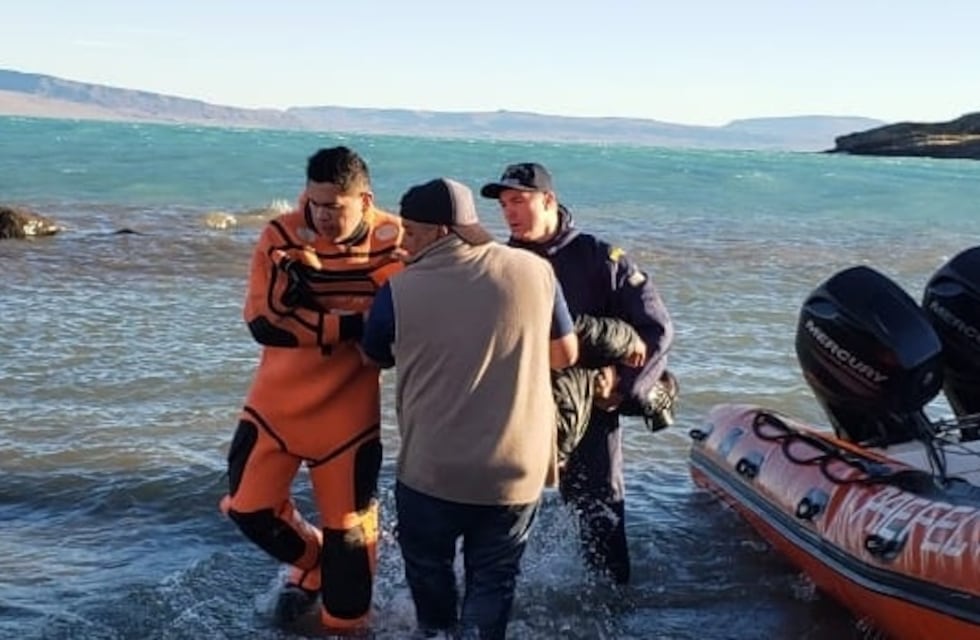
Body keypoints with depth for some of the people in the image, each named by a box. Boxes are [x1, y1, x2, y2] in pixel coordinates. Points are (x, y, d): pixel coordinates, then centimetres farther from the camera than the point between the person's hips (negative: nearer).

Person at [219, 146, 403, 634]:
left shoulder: (395, 243, -11)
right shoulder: (281, 237, -10)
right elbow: (262, 321, -18)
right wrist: (348, 326, -25)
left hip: (348, 411, -2)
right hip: (276, 402, 2)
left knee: (349, 528, 6)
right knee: (248, 506, 8)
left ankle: (343, 624, 27)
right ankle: (310, 564, 36)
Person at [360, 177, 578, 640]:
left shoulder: (400, 290, -11)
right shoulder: (535, 271, -5)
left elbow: (372, 358, 7)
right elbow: (566, 354, 7)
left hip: (432, 471, -1)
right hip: (519, 469, 2)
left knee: (427, 565, 24)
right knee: (493, 577, 16)